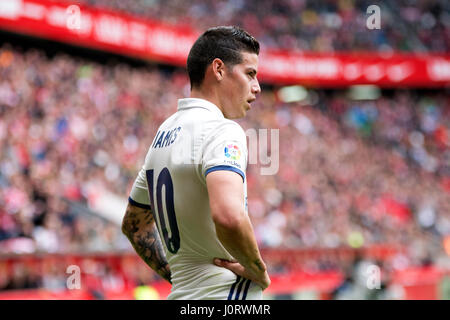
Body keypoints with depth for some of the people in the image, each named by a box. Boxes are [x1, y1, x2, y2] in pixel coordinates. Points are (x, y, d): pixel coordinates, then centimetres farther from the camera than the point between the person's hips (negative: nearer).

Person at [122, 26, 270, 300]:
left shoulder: (164, 134, 15)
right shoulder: (223, 130, -13)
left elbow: (134, 224, 27)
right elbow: (228, 216, -32)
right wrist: (260, 272, -16)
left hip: (181, 292, 9)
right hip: (224, 295, -9)